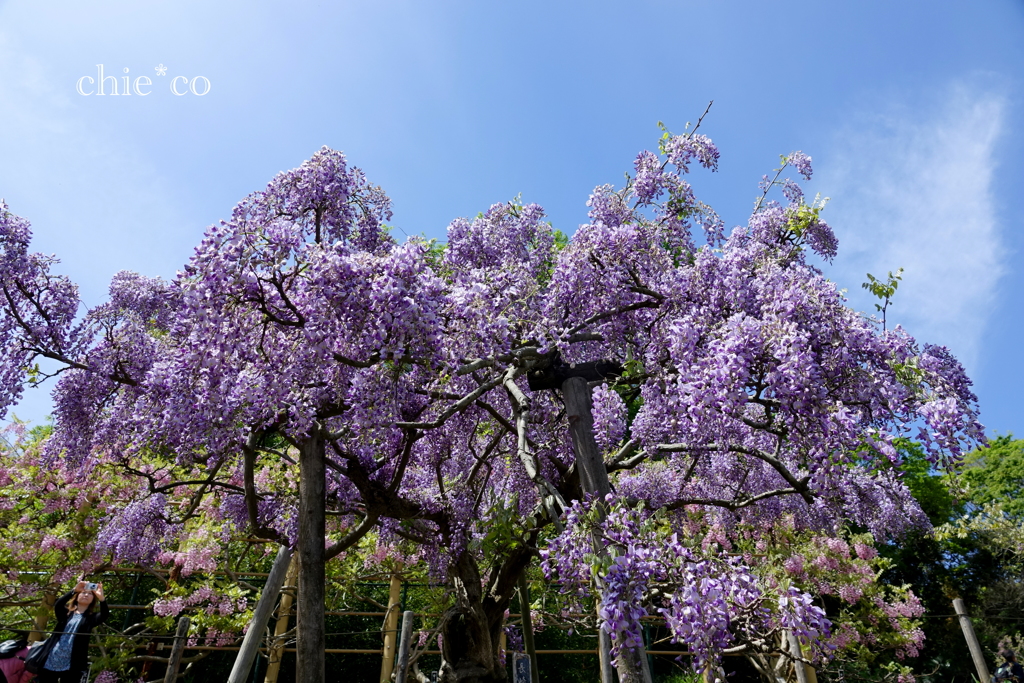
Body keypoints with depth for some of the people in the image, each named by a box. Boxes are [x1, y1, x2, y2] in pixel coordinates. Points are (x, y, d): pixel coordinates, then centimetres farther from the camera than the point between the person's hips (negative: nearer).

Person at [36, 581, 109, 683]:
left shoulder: (91, 618, 9)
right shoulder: (66, 613, 13)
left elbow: (105, 615, -13)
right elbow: (58, 605, -9)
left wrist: (101, 598, -32)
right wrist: (74, 590, -24)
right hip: (51, 661, 2)